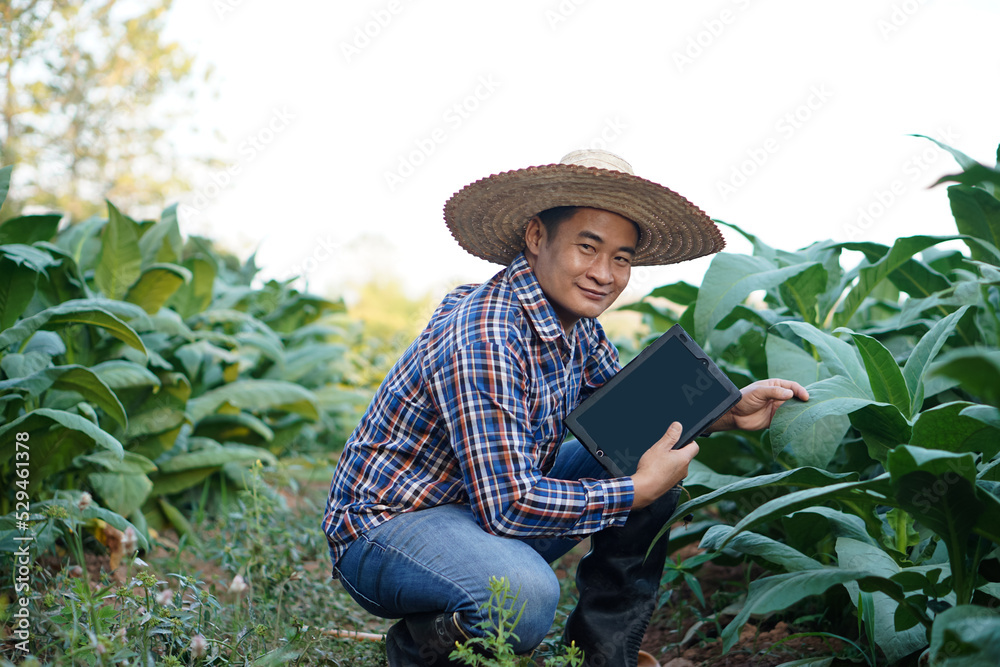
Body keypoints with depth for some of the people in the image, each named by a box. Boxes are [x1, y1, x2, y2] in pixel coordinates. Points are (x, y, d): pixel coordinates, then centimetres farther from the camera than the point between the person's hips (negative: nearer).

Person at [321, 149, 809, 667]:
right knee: (525, 595, -38)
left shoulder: (576, 323, -2)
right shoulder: (484, 338, -29)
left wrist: (728, 412, -1)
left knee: (652, 460, 3)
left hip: (495, 498, 9)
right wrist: (639, 489, -20)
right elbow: (507, 504, -31)